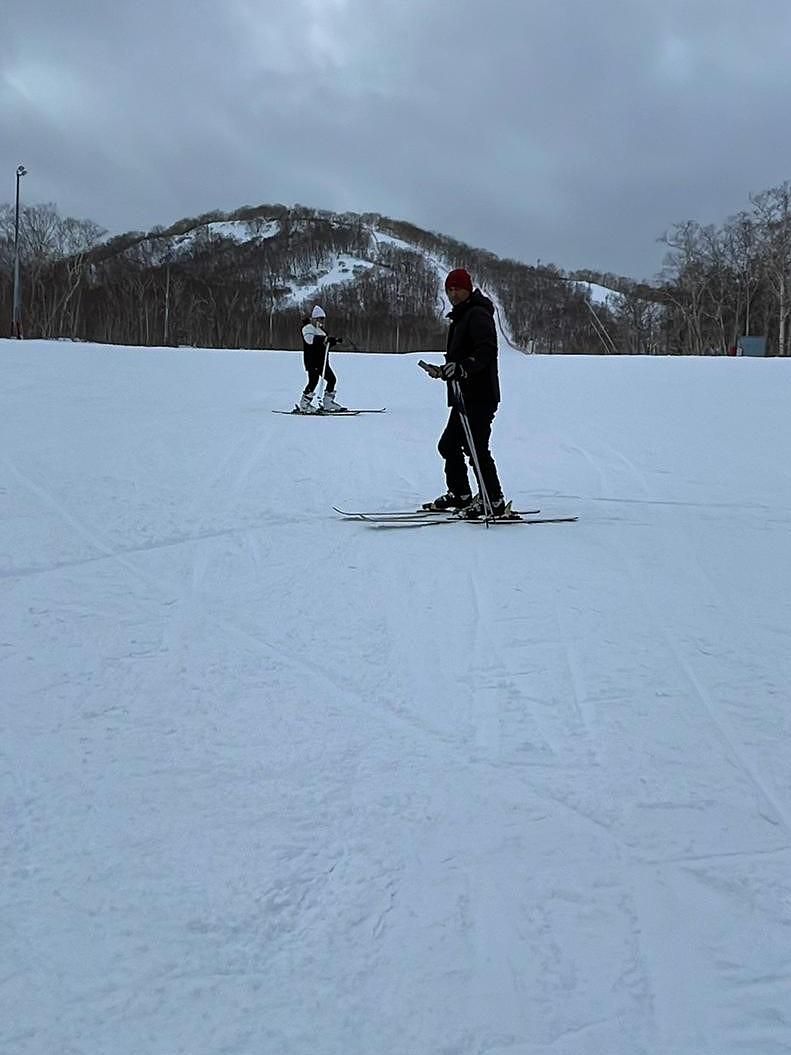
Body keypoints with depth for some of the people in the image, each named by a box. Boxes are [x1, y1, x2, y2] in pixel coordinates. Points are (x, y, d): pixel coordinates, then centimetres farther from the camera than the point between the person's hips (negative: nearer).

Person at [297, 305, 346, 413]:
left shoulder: (320, 330, 24)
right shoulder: (308, 328, -6)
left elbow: (325, 344, 32)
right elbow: (310, 339, -27)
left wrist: (334, 341, 16)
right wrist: (324, 339, -36)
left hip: (322, 361, 9)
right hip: (312, 360, -9)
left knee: (332, 379, 8)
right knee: (313, 380, -15)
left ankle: (328, 403, 17)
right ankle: (304, 405, -9)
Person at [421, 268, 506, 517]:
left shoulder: (478, 314, -11)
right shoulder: (461, 317, 21)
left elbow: (487, 350, -25)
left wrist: (462, 367, -37)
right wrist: (444, 371, 21)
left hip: (479, 396, -11)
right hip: (465, 396, 11)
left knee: (476, 447, -12)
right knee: (448, 444, 16)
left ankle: (493, 501, -6)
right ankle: (459, 494, 26)